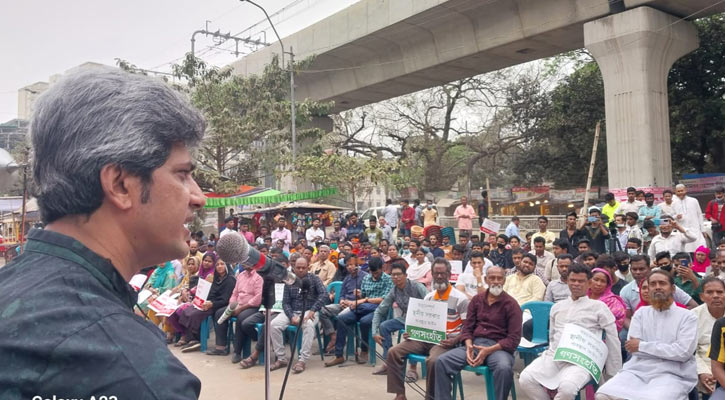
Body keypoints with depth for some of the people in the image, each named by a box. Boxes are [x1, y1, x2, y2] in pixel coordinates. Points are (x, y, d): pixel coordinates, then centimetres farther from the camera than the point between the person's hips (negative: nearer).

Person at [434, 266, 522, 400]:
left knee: (504, 368, -38)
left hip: (498, 347, -4)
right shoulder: (477, 299, 13)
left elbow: (514, 339, -7)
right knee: (441, 361, -18)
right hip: (474, 343, 4)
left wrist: (489, 351, -19)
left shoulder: (511, 304, -1)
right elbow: (467, 327, 11)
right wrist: (469, 346, -11)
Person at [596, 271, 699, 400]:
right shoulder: (641, 313, 15)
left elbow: (683, 352, -9)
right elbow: (632, 347, 4)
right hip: (638, 369, 3)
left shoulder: (687, 317, 6)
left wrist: (642, 346, -4)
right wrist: (667, 350, -5)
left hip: (672, 374, -2)